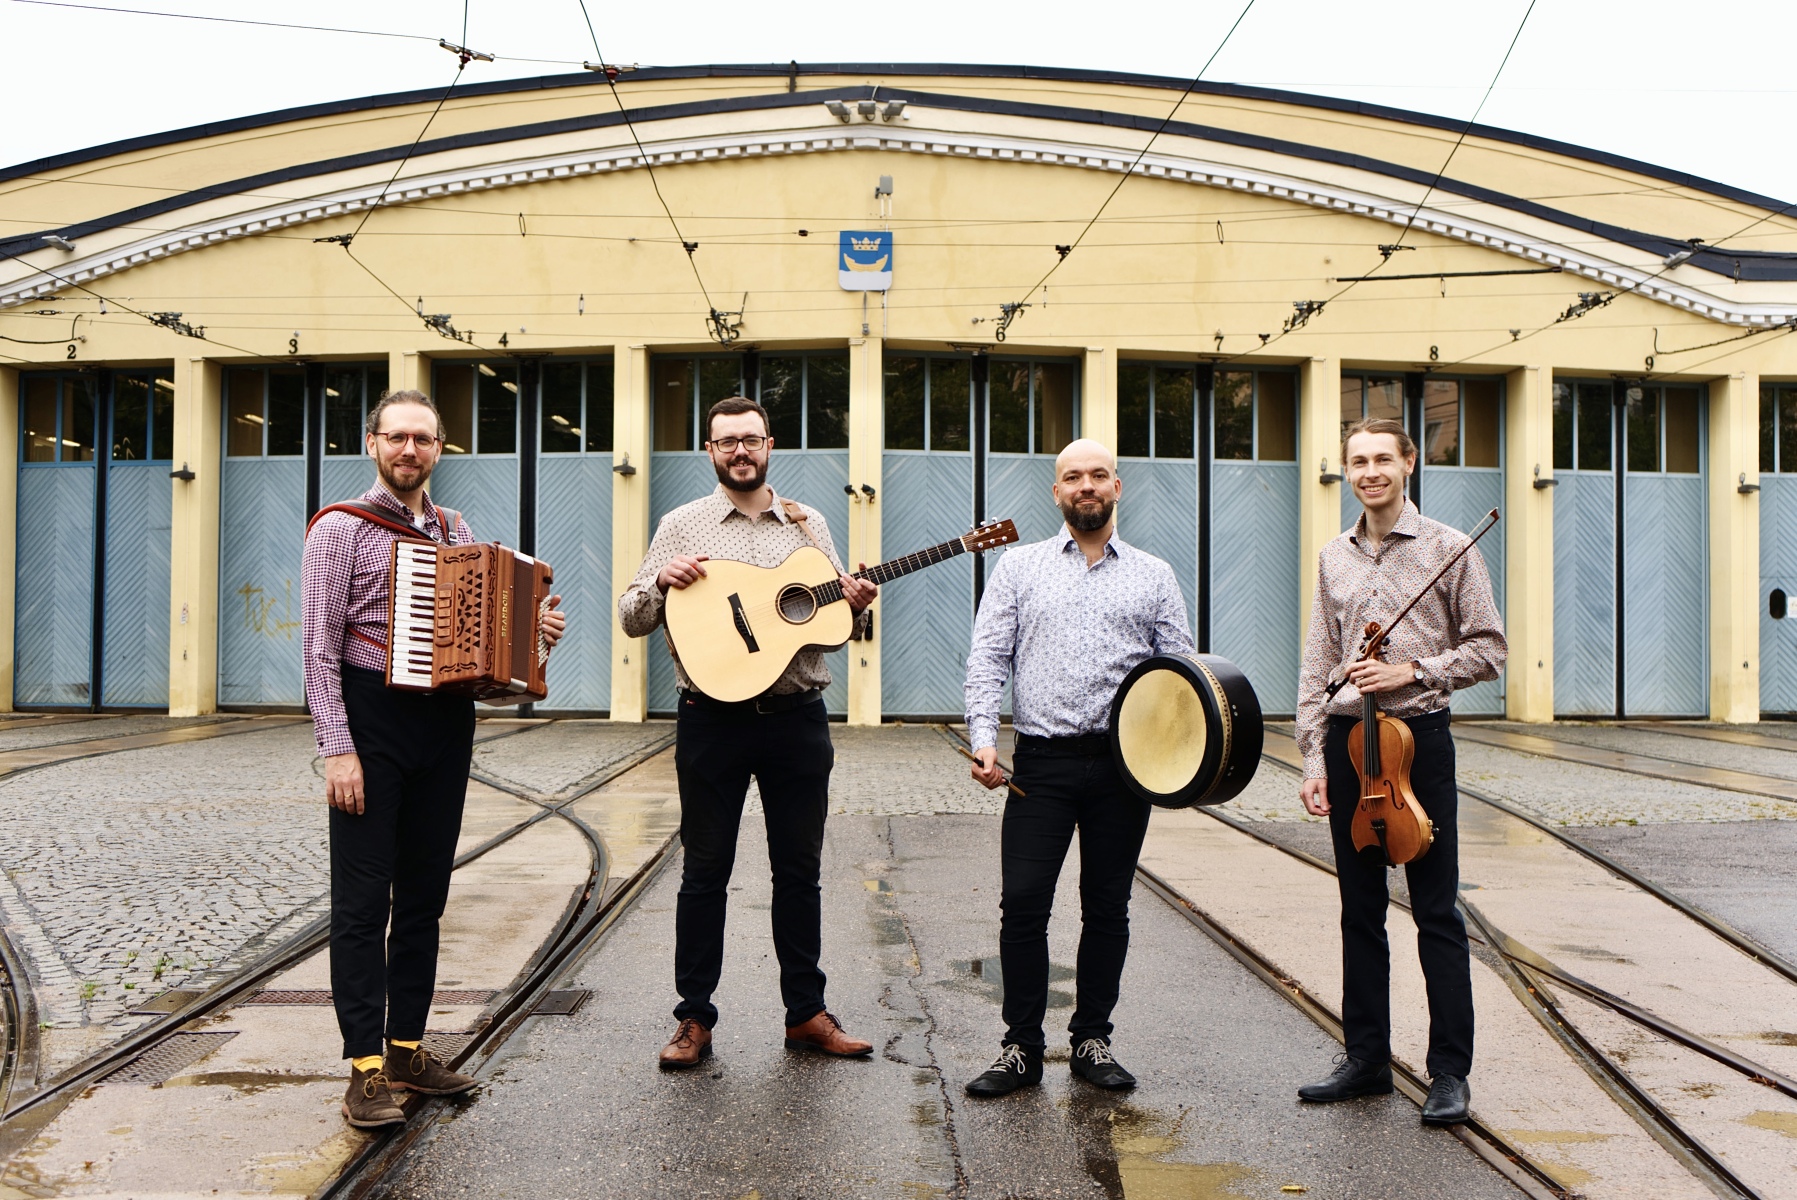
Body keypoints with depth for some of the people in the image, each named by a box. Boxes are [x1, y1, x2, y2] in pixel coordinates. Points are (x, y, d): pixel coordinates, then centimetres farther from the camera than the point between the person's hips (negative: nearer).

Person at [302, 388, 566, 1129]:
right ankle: (366, 1069, 3)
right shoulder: (341, 528, -3)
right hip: (373, 719, -5)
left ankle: (408, 1049, 20)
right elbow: (320, 646, -8)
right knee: (363, 899, -3)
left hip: (446, 723, 6)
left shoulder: (457, 532, 14)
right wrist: (336, 749, -15)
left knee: (424, 896, 10)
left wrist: (533, 633, 1)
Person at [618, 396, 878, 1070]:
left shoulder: (808, 525, 10)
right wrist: (661, 583, -16)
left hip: (797, 717, 2)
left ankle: (806, 1013, 21)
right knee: (704, 872, 6)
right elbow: (631, 620, 3)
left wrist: (855, 607, -7)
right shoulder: (682, 526, 5)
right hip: (712, 718, -2)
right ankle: (695, 1019, 18)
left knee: (799, 870, 9)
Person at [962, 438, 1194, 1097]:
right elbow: (988, 657, 2)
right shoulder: (1019, 565, 9)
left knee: (1108, 908, 8)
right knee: (1022, 903, -4)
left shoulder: (1154, 576, 11)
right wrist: (984, 737, -11)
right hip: (1042, 763, -1)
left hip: (1125, 764, 1)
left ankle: (1092, 1039, 23)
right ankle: (1022, 1046, 10)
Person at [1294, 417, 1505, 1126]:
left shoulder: (1448, 548, 0)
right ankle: (1366, 1059, 21)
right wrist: (1314, 758, 3)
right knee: (1360, 911, 10)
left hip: (1419, 736, -4)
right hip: (1347, 740, 4)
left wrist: (1413, 670, -14)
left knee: (1436, 911, 0)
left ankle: (1450, 1072, 11)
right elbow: (1317, 669, 10)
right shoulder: (1334, 558, 11)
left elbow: (1489, 649, -1)